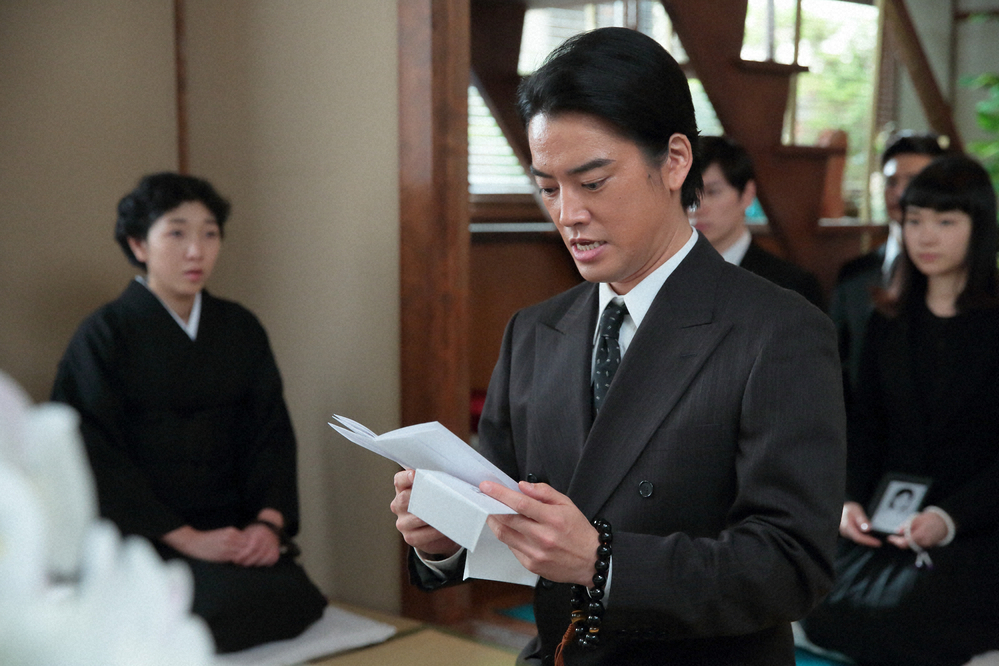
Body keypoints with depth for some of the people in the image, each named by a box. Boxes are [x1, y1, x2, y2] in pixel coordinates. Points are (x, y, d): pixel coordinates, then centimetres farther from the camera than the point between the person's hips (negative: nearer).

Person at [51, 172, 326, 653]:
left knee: (297, 597, -24)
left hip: (236, 531, 4)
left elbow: (272, 433, 8)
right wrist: (188, 538, -16)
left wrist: (269, 522, -10)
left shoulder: (240, 330, 12)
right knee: (231, 605, -28)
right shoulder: (103, 337, -2)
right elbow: (100, 460, -8)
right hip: (143, 537, -3)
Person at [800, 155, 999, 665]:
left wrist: (950, 518, -22)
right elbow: (866, 425, 10)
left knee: (899, 620, -26)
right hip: (888, 526, 4)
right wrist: (851, 500, -7)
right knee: (821, 612, -20)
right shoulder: (888, 320, 13)